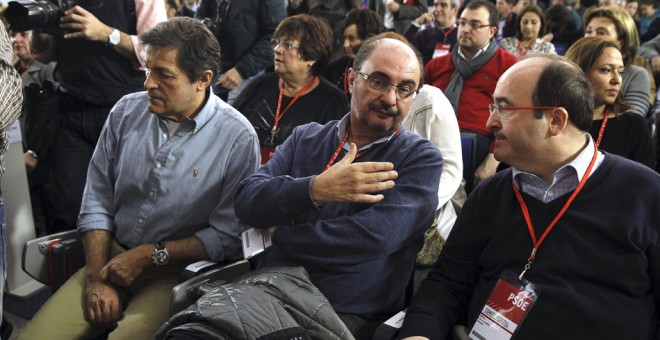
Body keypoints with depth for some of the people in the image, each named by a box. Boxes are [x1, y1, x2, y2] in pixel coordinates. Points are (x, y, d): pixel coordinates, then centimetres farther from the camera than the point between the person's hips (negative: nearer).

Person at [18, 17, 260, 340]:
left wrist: (150, 255, -13)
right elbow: (97, 201, 2)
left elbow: (228, 235, -13)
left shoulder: (237, 138, -14)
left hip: (178, 271, -4)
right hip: (113, 258, 4)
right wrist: (97, 278, -7)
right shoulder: (126, 111, 1)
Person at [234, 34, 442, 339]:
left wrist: (277, 235, -6)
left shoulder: (421, 158, -2)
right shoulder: (305, 138, 11)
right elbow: (246, 201, -1)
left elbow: (374, 237, -16)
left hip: (348, 315, -4)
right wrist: (314, 189, -18)